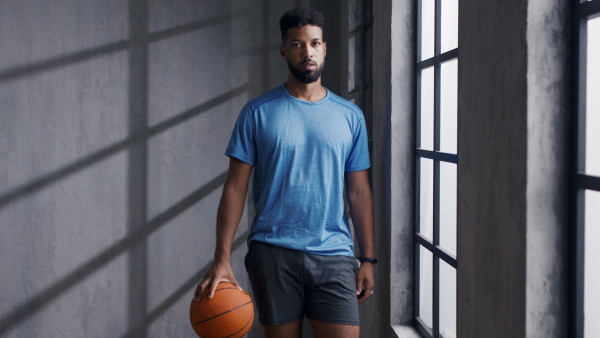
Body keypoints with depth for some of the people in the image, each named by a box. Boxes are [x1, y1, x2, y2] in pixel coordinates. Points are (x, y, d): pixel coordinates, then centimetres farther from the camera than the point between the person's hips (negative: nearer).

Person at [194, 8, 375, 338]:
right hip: (272, 252, -1)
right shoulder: (258, 112, 2)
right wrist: (221, 259, -8)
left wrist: (368, 259, 5)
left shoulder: (350, 116, 8)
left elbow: (359, 192, 10)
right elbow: (235, 189, 0)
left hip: (333, 253, 1)